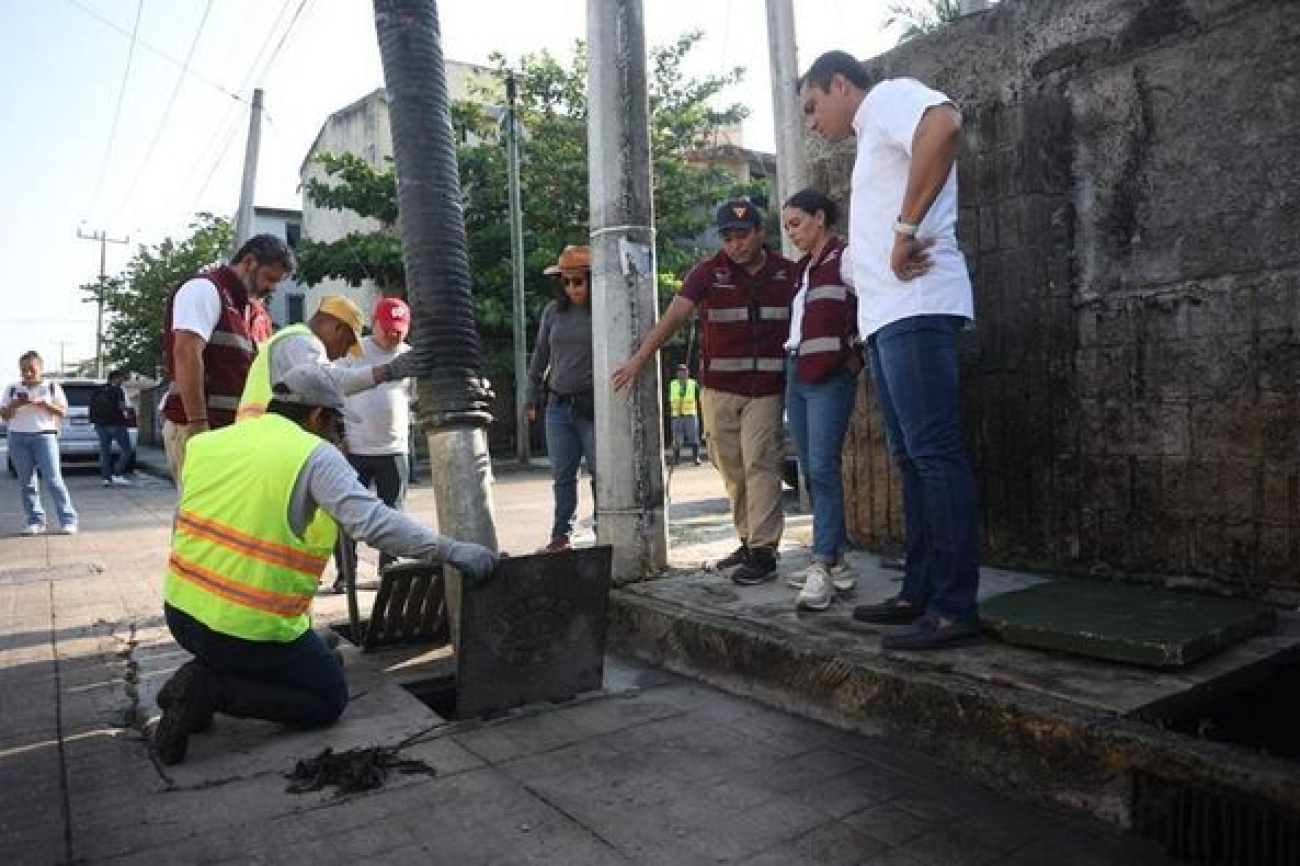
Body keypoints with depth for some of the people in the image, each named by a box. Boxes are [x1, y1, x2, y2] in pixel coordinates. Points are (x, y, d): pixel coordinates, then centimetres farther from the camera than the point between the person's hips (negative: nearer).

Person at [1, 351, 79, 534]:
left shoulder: (52, 387, 6)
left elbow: (63, 413, 2)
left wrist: (43, 404, -13)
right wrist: (16, 404, -8)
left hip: (45, 436, -3)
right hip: (18, 438, 3)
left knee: (53, 479, -10)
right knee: (26, 482, 2)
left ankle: (68, 519, -9)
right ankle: (35, 521, 6)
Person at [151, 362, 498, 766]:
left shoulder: (206, 443, 7)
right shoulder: (315, 455, -12)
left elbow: (185, 524, 15)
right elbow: (372, 521, -25)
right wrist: (451, 550, -24)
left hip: (179, 610, 7)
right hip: (250, 627, -7)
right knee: (329, 701, 12)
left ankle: (203, 674, 13)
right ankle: (211, 690, -6)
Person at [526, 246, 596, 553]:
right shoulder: (553, 311, 9)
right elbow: (540, 355, 16)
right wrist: (532, 395, 17)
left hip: (594, 406, -4)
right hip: (558, 405, 4)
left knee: (600, 472, 2)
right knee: (562, 475, 10)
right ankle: (561, 534, 19)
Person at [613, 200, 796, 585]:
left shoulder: (788, 273, 3)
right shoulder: (709, 272, 0)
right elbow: (673, 316, -8)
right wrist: (639, 358, -16)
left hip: (767, 388, -1)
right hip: (719, 389, 1)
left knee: (760, 463, -8)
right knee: (732, 470, 7)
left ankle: (764, 551, -4)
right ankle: (748, 540, 19)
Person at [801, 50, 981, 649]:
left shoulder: (889, 95, 2)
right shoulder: (873, 140, 30)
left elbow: (944, 124, -23)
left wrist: (906, 229, -20)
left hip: (916, 308, -10)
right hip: (888, 315, 10)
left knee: (935, 454, -12)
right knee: (912, 460, 8)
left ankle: (956, 608, -9)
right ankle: (919, 593, 14)